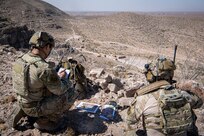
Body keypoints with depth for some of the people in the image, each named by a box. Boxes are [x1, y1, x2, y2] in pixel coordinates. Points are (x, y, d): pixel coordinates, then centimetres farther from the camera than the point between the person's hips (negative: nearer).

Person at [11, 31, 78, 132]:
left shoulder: (19, 61, -6)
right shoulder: (45, 68, -30)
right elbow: (60, 91, -17)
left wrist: (55, 76, 11)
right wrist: (62, 78, 3)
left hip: (22, 103, 7)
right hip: (36, 107, -7)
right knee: (71, 93, -2)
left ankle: (23, 111, 17)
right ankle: (45, 121, 7)